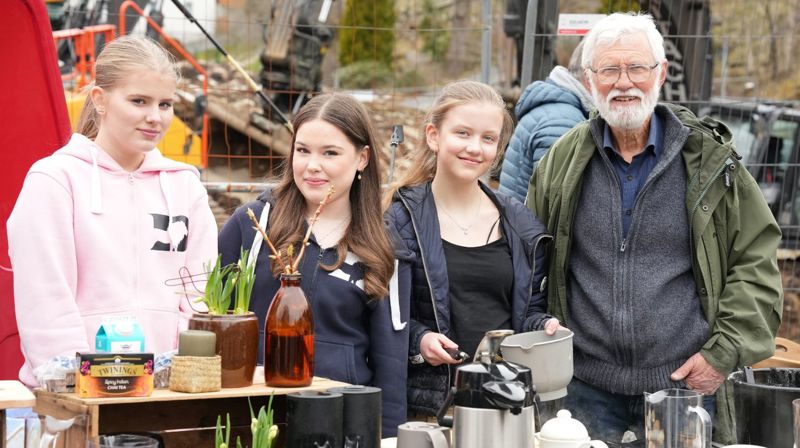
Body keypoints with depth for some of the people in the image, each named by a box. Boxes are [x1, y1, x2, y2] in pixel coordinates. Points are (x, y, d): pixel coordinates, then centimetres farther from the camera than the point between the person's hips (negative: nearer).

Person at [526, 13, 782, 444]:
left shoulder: (709, 159, 1)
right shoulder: (563, 161, 6)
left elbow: (755, 260, 2)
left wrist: (724, 353, -6)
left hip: (687, 386, -1)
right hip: (586, 391, 1)